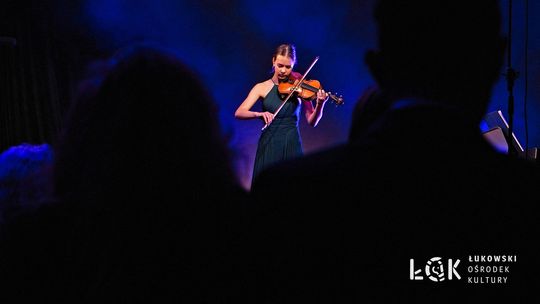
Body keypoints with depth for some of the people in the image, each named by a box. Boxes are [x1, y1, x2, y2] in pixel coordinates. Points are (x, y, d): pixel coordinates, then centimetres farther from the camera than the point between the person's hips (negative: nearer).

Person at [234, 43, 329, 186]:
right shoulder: (262, 88, 2)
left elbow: (311, 122, -4)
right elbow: (239, 113, -9)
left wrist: (320, 105, -22)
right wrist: (259, 114, -27)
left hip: (292, 145, 0)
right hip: (269, 146, 0)